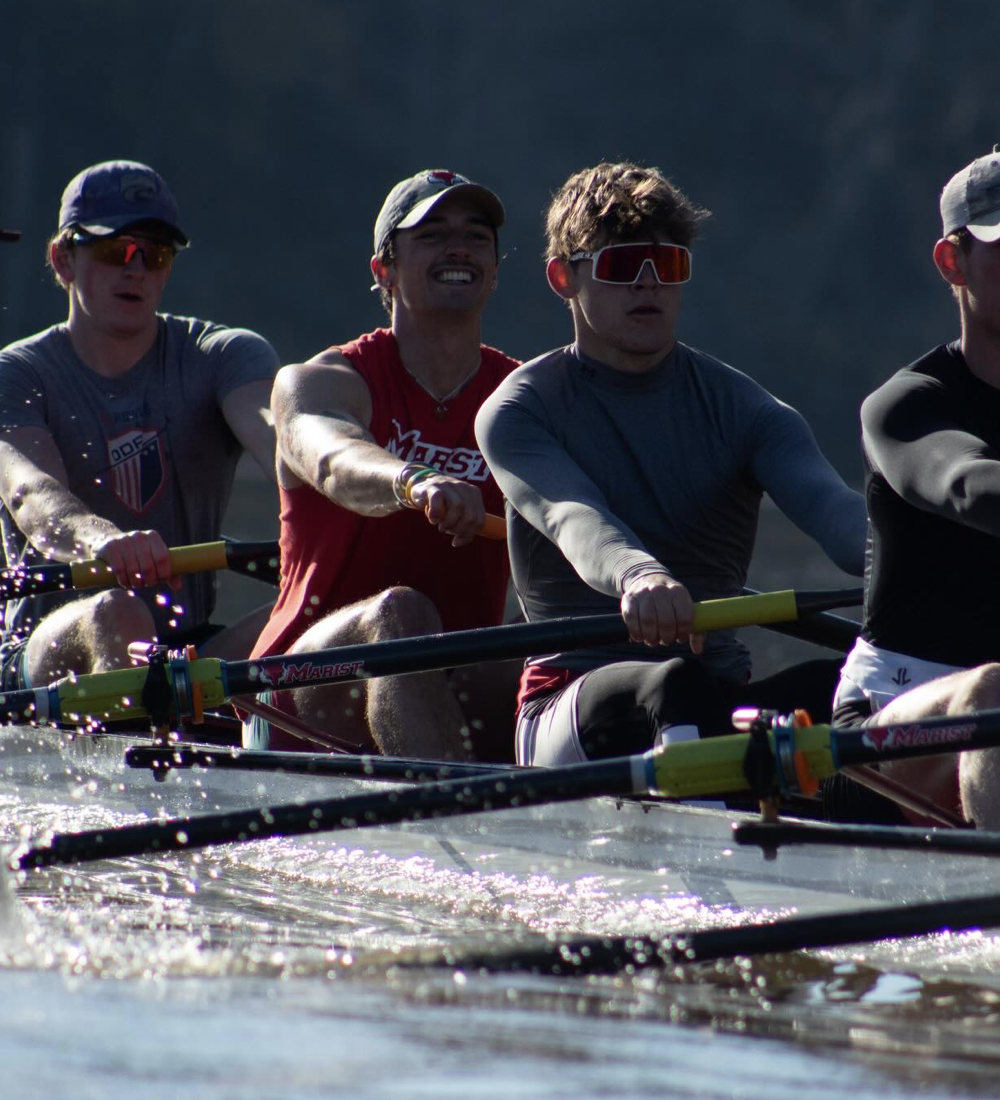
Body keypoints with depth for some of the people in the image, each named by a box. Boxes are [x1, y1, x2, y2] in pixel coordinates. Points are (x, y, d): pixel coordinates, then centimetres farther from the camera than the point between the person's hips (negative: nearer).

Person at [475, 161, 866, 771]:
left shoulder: (742, 409, 12)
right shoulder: (519, 411, 4)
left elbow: (827, 503, -9)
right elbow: (574, 516, -19)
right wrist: (637, 575, -44)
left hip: (722, 700, 3)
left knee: (833, 687, -28)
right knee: (678, 683, -37)